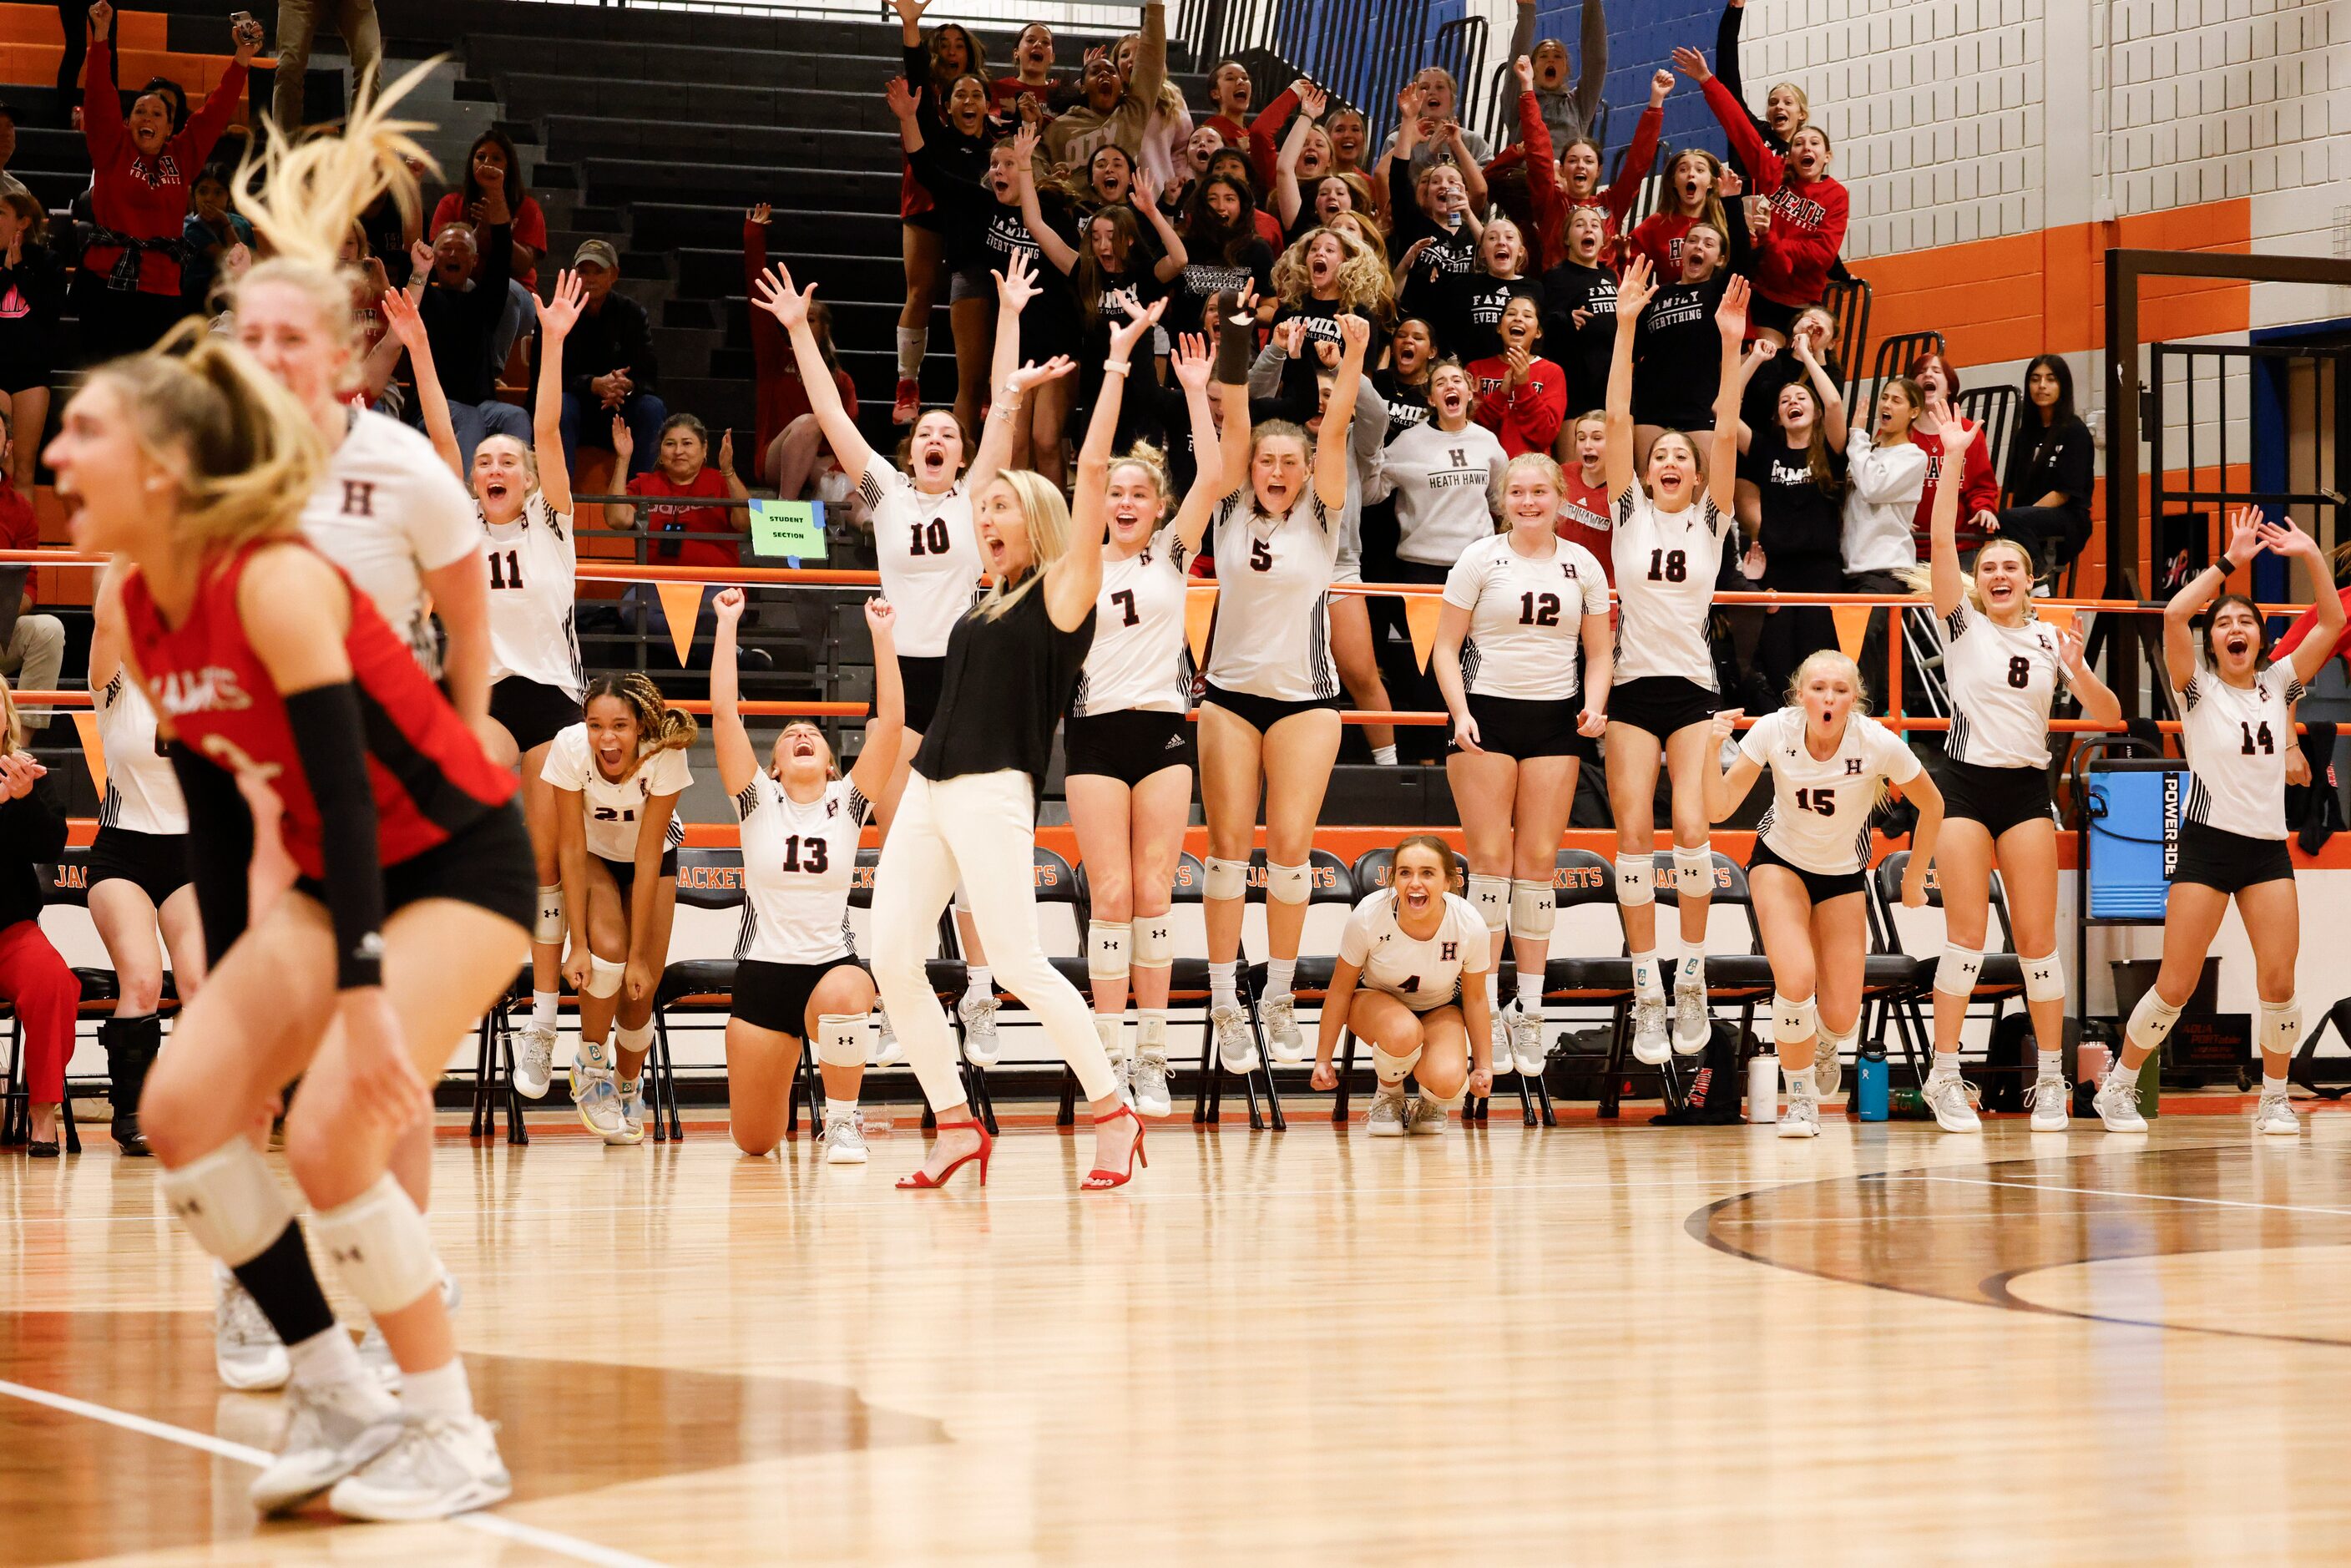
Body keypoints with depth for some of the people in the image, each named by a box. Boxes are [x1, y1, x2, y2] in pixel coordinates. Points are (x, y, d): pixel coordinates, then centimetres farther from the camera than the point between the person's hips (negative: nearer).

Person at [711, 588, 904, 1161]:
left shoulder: (848, 803, 4)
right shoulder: (758, 803, 3)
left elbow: (891, 720, -5)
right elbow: (723, 712, -5)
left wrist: (881, 634, -8)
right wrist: (728, 625, -6)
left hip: (832, 964, -1)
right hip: (762, 969, 1)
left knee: (845, 994, -40)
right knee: (755, 1142, 3)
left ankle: (842, 1118, -14)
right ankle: (782, 1073, 42)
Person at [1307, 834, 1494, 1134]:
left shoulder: (1469, 926, -26)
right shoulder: (1368, 916, -28)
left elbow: (1475, 999, -7)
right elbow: (1340, 989, -12)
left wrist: (1484, 1067, 0)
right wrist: (1323, 1059, -6)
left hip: (1440, 1009, 1)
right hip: (1374, 998, -1)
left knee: (1448, 1084, -30)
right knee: (1404, 1033, -39)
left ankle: (1430, 1103, 9)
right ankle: (1389, 1096, -5)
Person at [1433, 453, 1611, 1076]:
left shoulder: (1582, 565, 10)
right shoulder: (1480, 559, 3)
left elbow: (1599, 652, 14)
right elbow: (1447, 647, 2)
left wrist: (1594, 707, -4)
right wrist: (1460, 713, -12)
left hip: (1555, 720, 2)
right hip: (1488, 715, -2)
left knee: (1537, 862, 0)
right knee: (1490, 859, -6)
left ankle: (1529, 1013, 6)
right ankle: (1487, 1013, -1)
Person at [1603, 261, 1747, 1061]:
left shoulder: (1711, 520, 7)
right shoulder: (1630, 511, 8)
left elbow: (1726, 432, -4)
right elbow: (1617, 420, -1)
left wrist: (1729, 344, -13)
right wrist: (1626, 328, -9)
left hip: (1694, 692, -1)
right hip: (1632, 689, 1)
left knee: (1690, 827, -15)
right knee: (1634, 832, -6)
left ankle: (1692, 978, 0)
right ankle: (1648, 994, -2)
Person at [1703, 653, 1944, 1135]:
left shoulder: (1879, 744, -25)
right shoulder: (1774, 730, -23)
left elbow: (1932, 806, -7)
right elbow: (1718, 810, -21)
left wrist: (1914, 879, 2)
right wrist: (1714, 748, -36)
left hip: (1844, 874, 1)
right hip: (1780, 861, -1)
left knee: (1841, 1018, -6)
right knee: (1795, 981, -26)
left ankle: (1825, 1043, 36)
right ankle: (1801, 1100, 0)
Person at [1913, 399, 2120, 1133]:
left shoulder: (2050, 639, 10)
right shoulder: (1962, 624, 3)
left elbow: (2109, 716, 6)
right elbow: (1942, 541, -10)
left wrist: (2079, 671, -13)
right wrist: (1953, 458, -16)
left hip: (2028, 789, 2)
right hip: (1967, 786, -2)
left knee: (2038, 937, 1)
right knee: (1966, 936, -6)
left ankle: (2051, 1080, 8)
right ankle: (1945, 1078, 2)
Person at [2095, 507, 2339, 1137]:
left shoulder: (2276, 686, 10)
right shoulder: (2198, 690, 0)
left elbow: (2332, 622, 3)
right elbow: (2173, 616, -16)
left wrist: (2311, 556, -8)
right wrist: (2230, 561, -15)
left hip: (2268, 849, 3)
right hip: (2207, 844, -3)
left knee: (2278, 981, -7)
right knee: (2175, 986, -4)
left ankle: (2274, 1099, 8)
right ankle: (2118, 1087, 11)